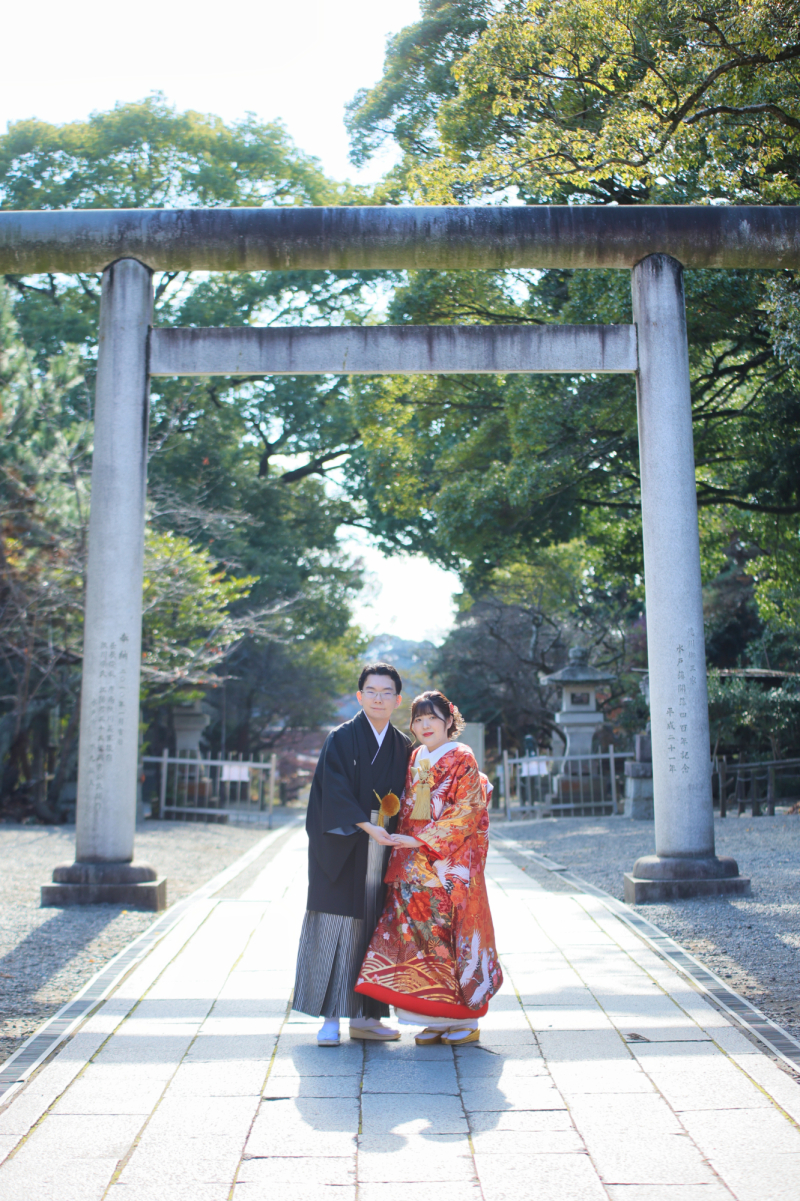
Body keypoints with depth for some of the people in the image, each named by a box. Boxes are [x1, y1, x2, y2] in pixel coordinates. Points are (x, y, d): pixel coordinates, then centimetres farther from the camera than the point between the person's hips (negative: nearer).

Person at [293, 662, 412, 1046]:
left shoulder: (403, 748, 10)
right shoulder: (340, 739, -3)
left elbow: (405, 799, 13)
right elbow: (335, 791, -13)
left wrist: (396, 826, -6)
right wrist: (368, 827, -24)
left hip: (382, 847, 4)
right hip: (342, 847, -4)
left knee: (374, 926, 6)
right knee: (338, 926, -4)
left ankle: (364, 1016, 15)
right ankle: (330, 1018, 3)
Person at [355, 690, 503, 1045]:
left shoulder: (462, 759, -5)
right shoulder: (415, 759, 14)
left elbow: (465, 813, -12)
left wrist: (421, 840, -17)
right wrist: (402, 843, 6)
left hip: (451, 860, -6)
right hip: (415, 862, 6)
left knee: (448, 927, -4)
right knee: (418, 927, 1)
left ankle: (466, 1019, 8)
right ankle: (436, 1019, 10)